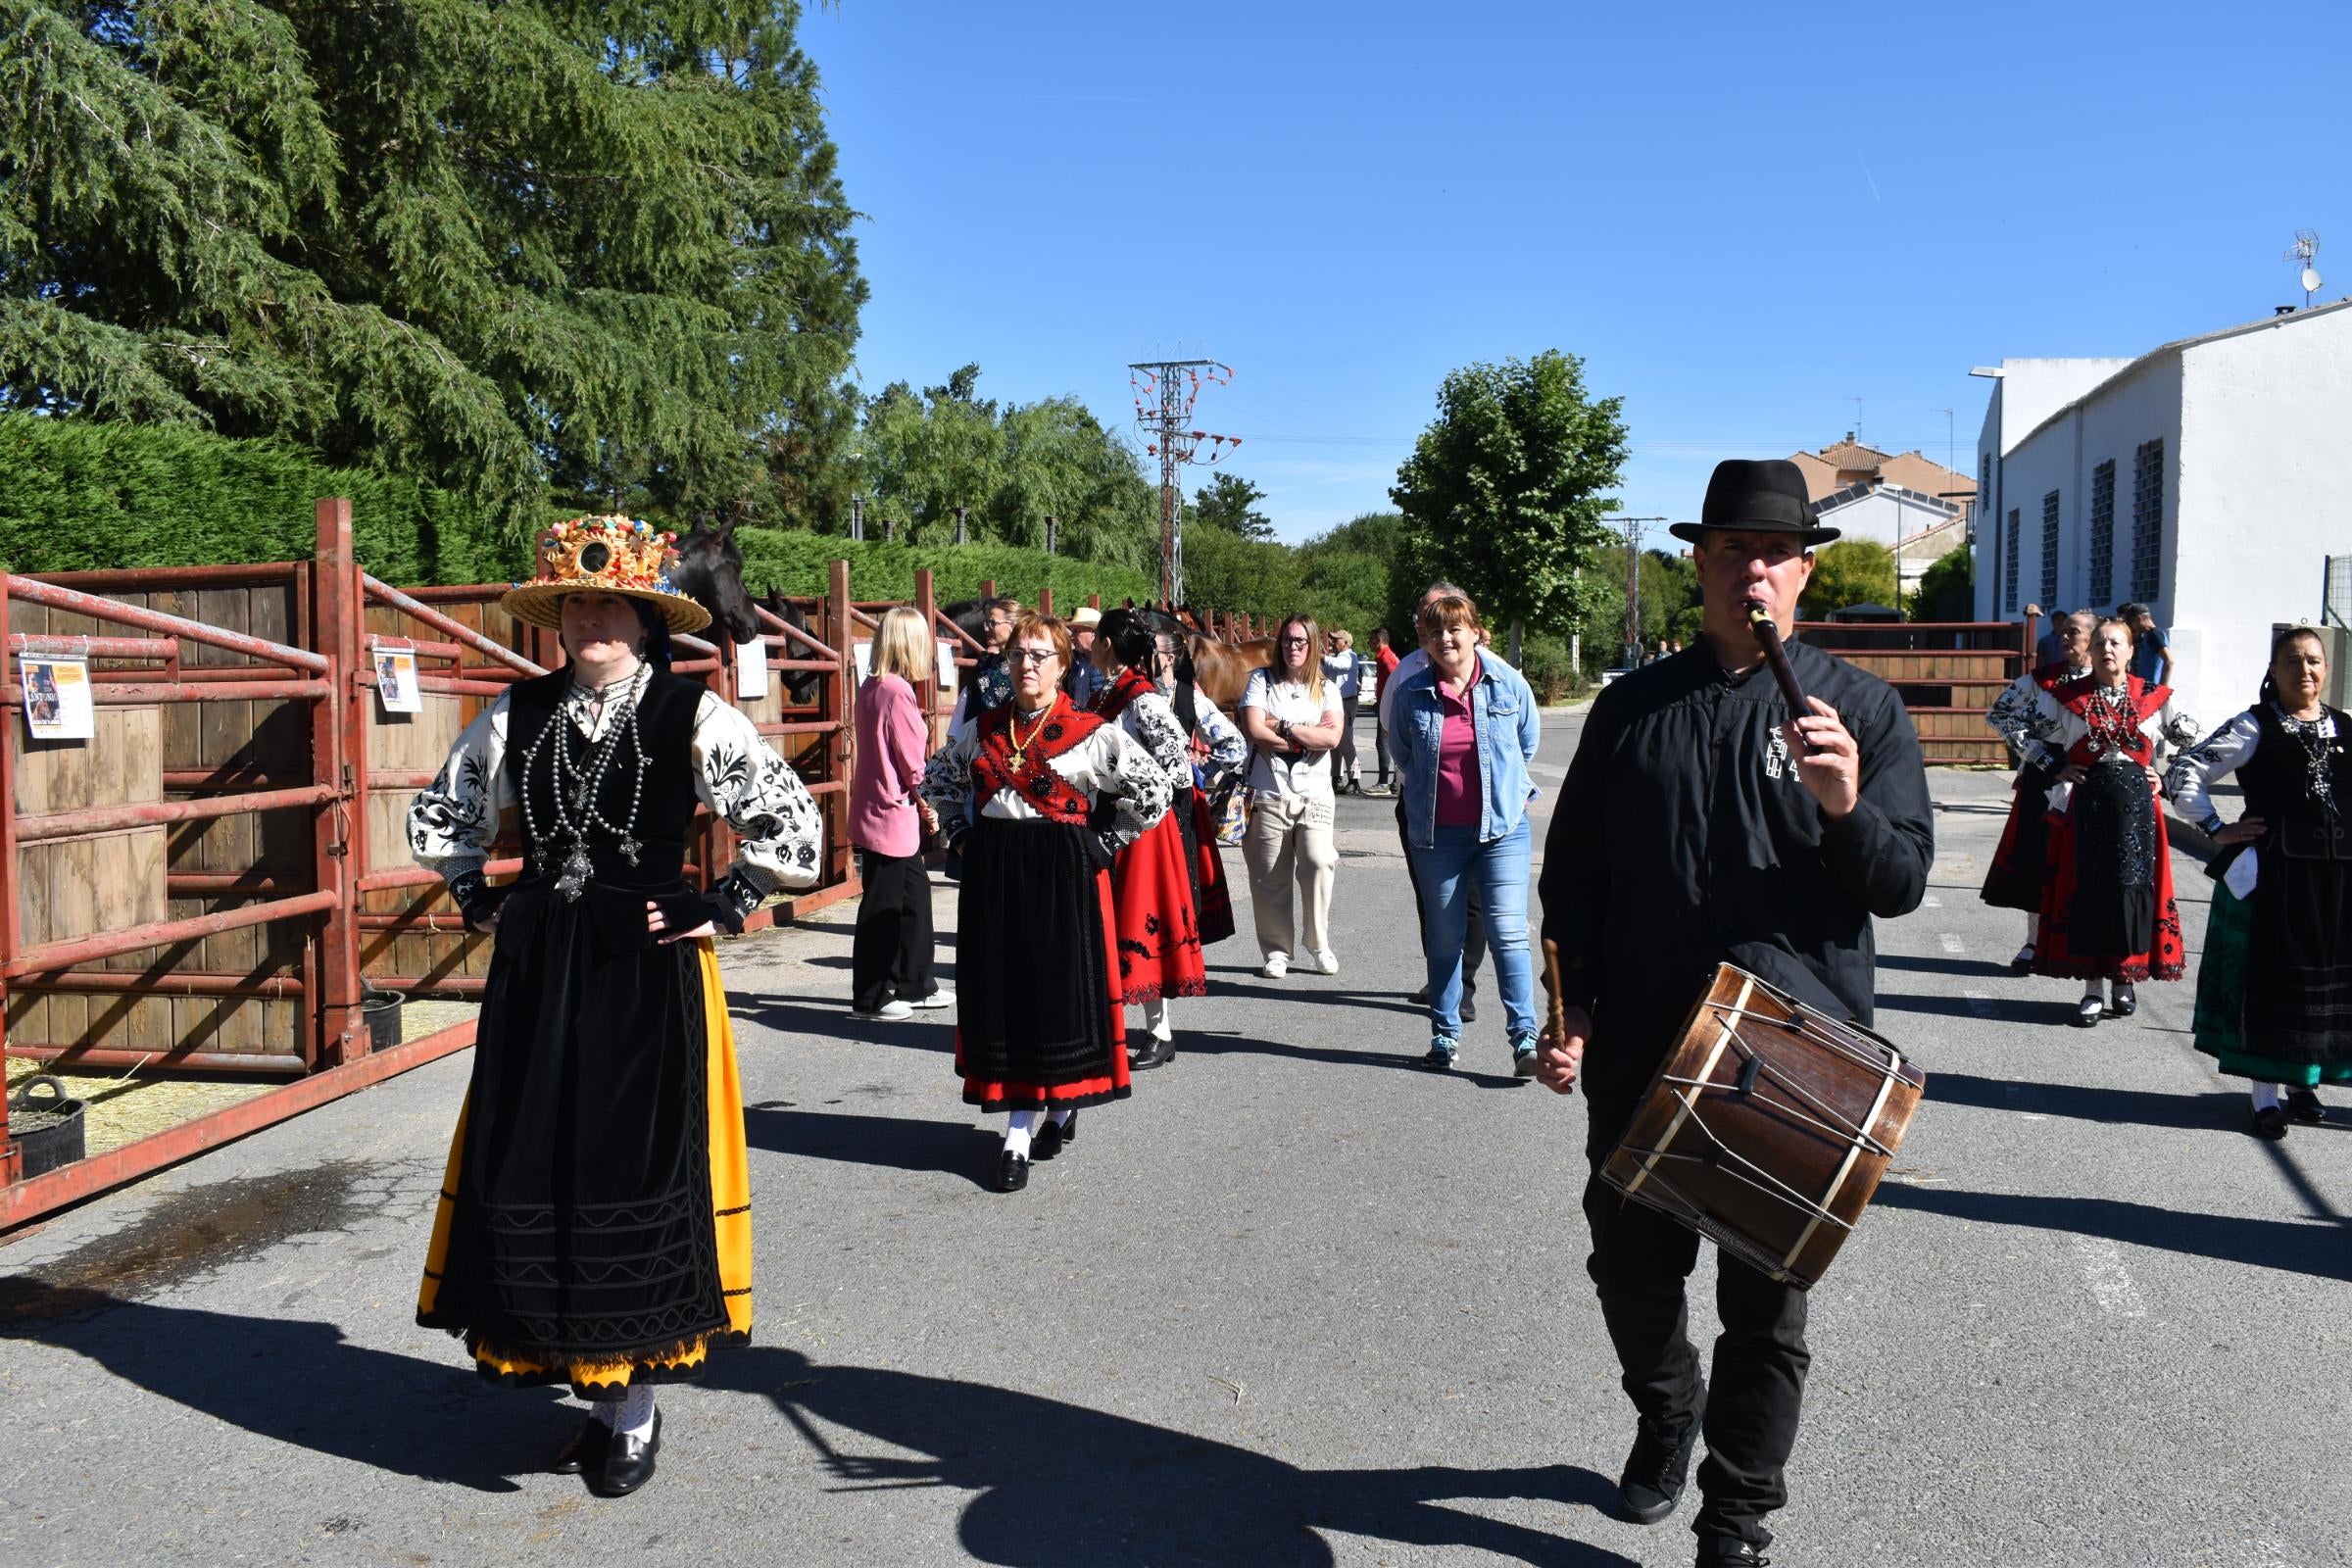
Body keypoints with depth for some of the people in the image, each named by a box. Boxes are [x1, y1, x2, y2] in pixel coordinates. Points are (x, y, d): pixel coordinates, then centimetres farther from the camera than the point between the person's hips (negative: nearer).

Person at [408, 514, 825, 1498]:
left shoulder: (693, 715, -7)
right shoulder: (520, 713, 6)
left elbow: (794, 828, -8)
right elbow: (439, 816, 20)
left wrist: (718, 912, -8)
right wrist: (481, 904, 11)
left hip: (650, 976, -4)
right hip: (537, 974, 4)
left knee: (640, 1178, 0)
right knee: (531, 1177, 6)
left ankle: (635, 1404, 17)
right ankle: (593, 1385, 24)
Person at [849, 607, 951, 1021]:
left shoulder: (871, 687, 10)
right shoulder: (898, 691, -18)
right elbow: (910, 758, -16)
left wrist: (919, 806, 11)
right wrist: (926, 804, -1)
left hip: (889, 811, 9)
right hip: (892, 813, -9)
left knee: (914, 894, 17)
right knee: (882, 908, -1)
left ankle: (914, 985, 27)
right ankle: (870, 998, 8)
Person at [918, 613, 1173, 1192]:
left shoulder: (1091, 733, -5)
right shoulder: (983, 730, 8)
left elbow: (1154, 790, -4)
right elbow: (937, 779, 23)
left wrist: (1103, 845, -4)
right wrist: (964, 834, 12)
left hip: (1063, 878, -4)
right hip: (992, 877, 4)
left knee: (1058, 993, 1)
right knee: (998, 994, 4)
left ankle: (1040, 1122, 19)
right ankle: (1021, 1131, 14)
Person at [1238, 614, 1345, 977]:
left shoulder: (1326, 689, 10)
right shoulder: (1262, 680, 5)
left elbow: (1332, 738, -7)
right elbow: (1254, 730, -9)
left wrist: (1283, 726, -8)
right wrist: (1309, 736, -5)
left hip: (1314, 794, 1)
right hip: (1269, 794, -1)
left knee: (1318, 862, -16)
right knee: (1270, 877, 1)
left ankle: (1318, 941, 2)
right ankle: (1276, 950, 14)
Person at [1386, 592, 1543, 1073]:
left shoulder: (1509, 684, -2)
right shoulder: (1411, 693, -1)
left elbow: (1527, 742, 15)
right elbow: (1401, 753, 16)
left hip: (1502, 826, -1)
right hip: (1435, 831, 1)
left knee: (1509, 933, -7)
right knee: (1443, 938, 9)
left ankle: (1525, 1038, -1)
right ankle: (1445, 1033, 21)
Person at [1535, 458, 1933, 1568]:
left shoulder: (1861, 708, 0)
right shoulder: (1631, 707, 5)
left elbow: (1902, 885, -4)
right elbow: (1572, 874, 8)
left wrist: (1845, 806, -24)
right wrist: (1569, 1008, -1)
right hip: (1639, 1053, 2)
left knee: (1766, 1307, 8)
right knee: (1629, 1269, 15)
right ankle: (1667, 1417, 46)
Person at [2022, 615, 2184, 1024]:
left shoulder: (2152, 697, 5)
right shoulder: (2067, 697, 1)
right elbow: (2039, 738, 12)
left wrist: (2162, 778, 11)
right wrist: (2058, 771, 1)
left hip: (2137, 805, 1)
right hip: (2087, 803, -1)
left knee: (2133, 889, 3)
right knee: (2088, 892, -1)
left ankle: (2124, 981, 16)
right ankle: (2092, 989, 7)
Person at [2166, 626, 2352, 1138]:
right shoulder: (2254, 727, -4)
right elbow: (2182, 775, -6)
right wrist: (2217, 832, -8)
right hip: (2270, 872, -4)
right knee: (2266, 976, 1)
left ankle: (2303, 1082, 26)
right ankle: (2265, 1096, 9)